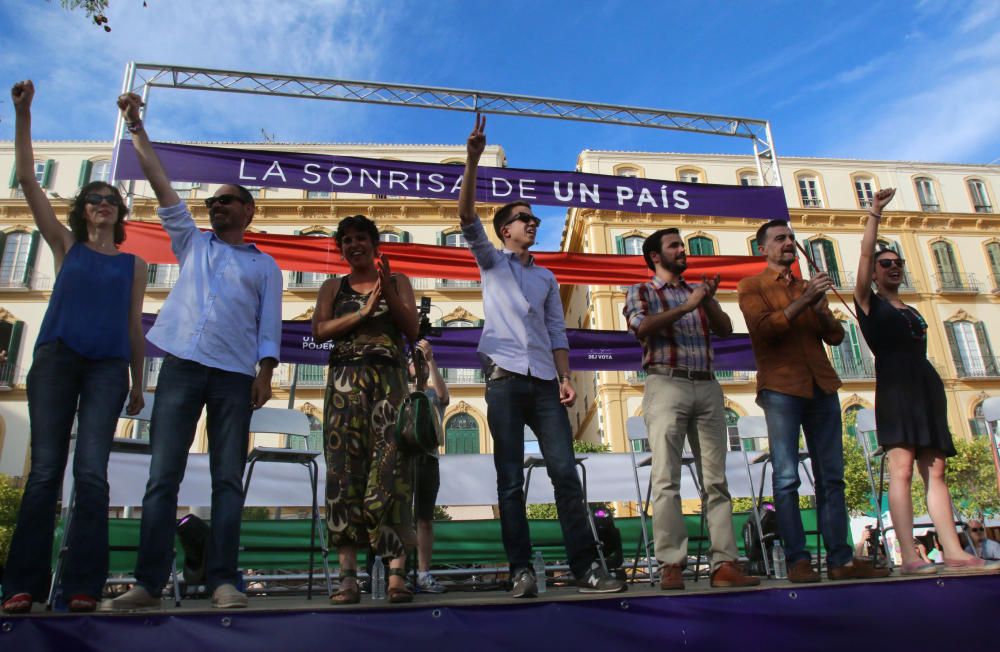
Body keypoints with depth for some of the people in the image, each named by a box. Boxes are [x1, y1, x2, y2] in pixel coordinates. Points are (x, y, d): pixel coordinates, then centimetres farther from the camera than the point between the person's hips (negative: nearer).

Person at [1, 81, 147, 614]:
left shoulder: (133, 264, 16)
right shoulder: (66, 246, 15)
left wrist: (138, 381, 10)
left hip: (108, 368, 0)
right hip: (56, 358, 0)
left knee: (91, 473, -7)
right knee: (45, 470, -3)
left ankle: (83, 587, -5)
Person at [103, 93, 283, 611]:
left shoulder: (264, 266, 17)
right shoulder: (191, 243, 22)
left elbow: (269, 323, 8)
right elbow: (160, 184, 19)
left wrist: (265, 369, -7)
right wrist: (136, 127, 17)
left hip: (236, 375, -1)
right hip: (182, 365, 2)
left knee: (228, 480, -3)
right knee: (163, 477, -3)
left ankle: (222, 579, -2)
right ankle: (149, 582, 0)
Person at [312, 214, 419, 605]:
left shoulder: (397, 281, 17)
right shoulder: (333, 287, 18)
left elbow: (412, 330, 5)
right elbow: (319, 330, 2)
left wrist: (387, 289, -6)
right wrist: (364, 311, -7)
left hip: (389, 378, -1)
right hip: (345, 379, 1)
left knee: (391, 466, -11)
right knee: (345, 468, -6)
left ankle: (397, 572, -15)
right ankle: (348, 575, -6)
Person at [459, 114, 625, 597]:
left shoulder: (546, 278, 24)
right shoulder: (491, 262, 15)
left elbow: (557, 333, 17)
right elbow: (467, 218, -1)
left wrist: (565, 378, 1)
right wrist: (473, 161, -13)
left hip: (543, 382, 3)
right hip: (505, 378, -3)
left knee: (565, 472, -6)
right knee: (510, 479, -3)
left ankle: (586, 568, -4)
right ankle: (522, 571, 0)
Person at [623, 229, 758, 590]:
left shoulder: (699, 292, 25)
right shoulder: (641, 292, 11)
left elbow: (725, 328, 11)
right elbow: (641, 326, -10)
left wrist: (707, 301, -5)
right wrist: (687, 306, -13)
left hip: (708, 387, 5)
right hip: (667, 385, -4)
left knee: (716, 479, -1)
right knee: (667, 479, -9)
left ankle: (725, 563, -2)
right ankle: (671, 565, -10)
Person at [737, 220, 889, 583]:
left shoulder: (809, 287, 23)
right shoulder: (752, 287, 6)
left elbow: (836, 336, 14)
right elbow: (764, 326, -11)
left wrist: (820, 310, -5)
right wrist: (805, 300, -15)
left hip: (822, 386, 6)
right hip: (781, 387, -5)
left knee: (831, 476, 3)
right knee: (787, 478, -7)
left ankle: (840, 559, 7)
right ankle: (797, 560, -3)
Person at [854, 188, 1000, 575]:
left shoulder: (911, 311, 26)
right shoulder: (868, 302, 7)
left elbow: (917, 352, 23)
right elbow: (865, 252, -4)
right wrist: (875, 213, -4)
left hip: (926, 385, 7)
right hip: (894, 385, -7)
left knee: (935, 471, 2)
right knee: (902, 468, -14)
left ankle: (954, 553, 0)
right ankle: (909, 558, -16)